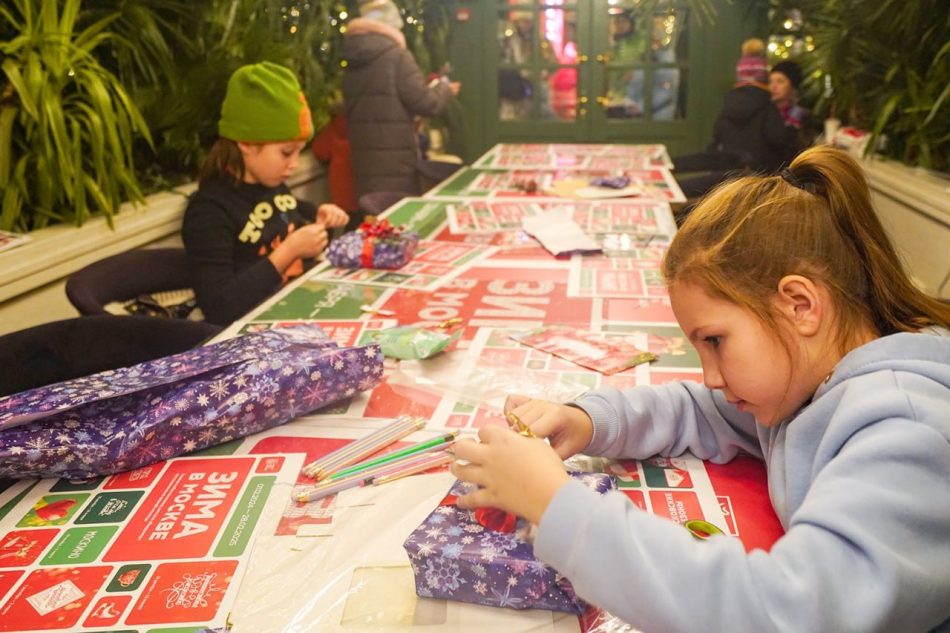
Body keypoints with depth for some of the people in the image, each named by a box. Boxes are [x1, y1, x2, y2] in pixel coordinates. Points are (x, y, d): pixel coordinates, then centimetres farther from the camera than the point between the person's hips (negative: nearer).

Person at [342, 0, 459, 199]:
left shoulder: (352, 62, 10)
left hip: (363, 158, 6)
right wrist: (445, 89, 11)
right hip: (395, 161, -6)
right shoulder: (397, 55, -10)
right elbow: (424, 103, -10)